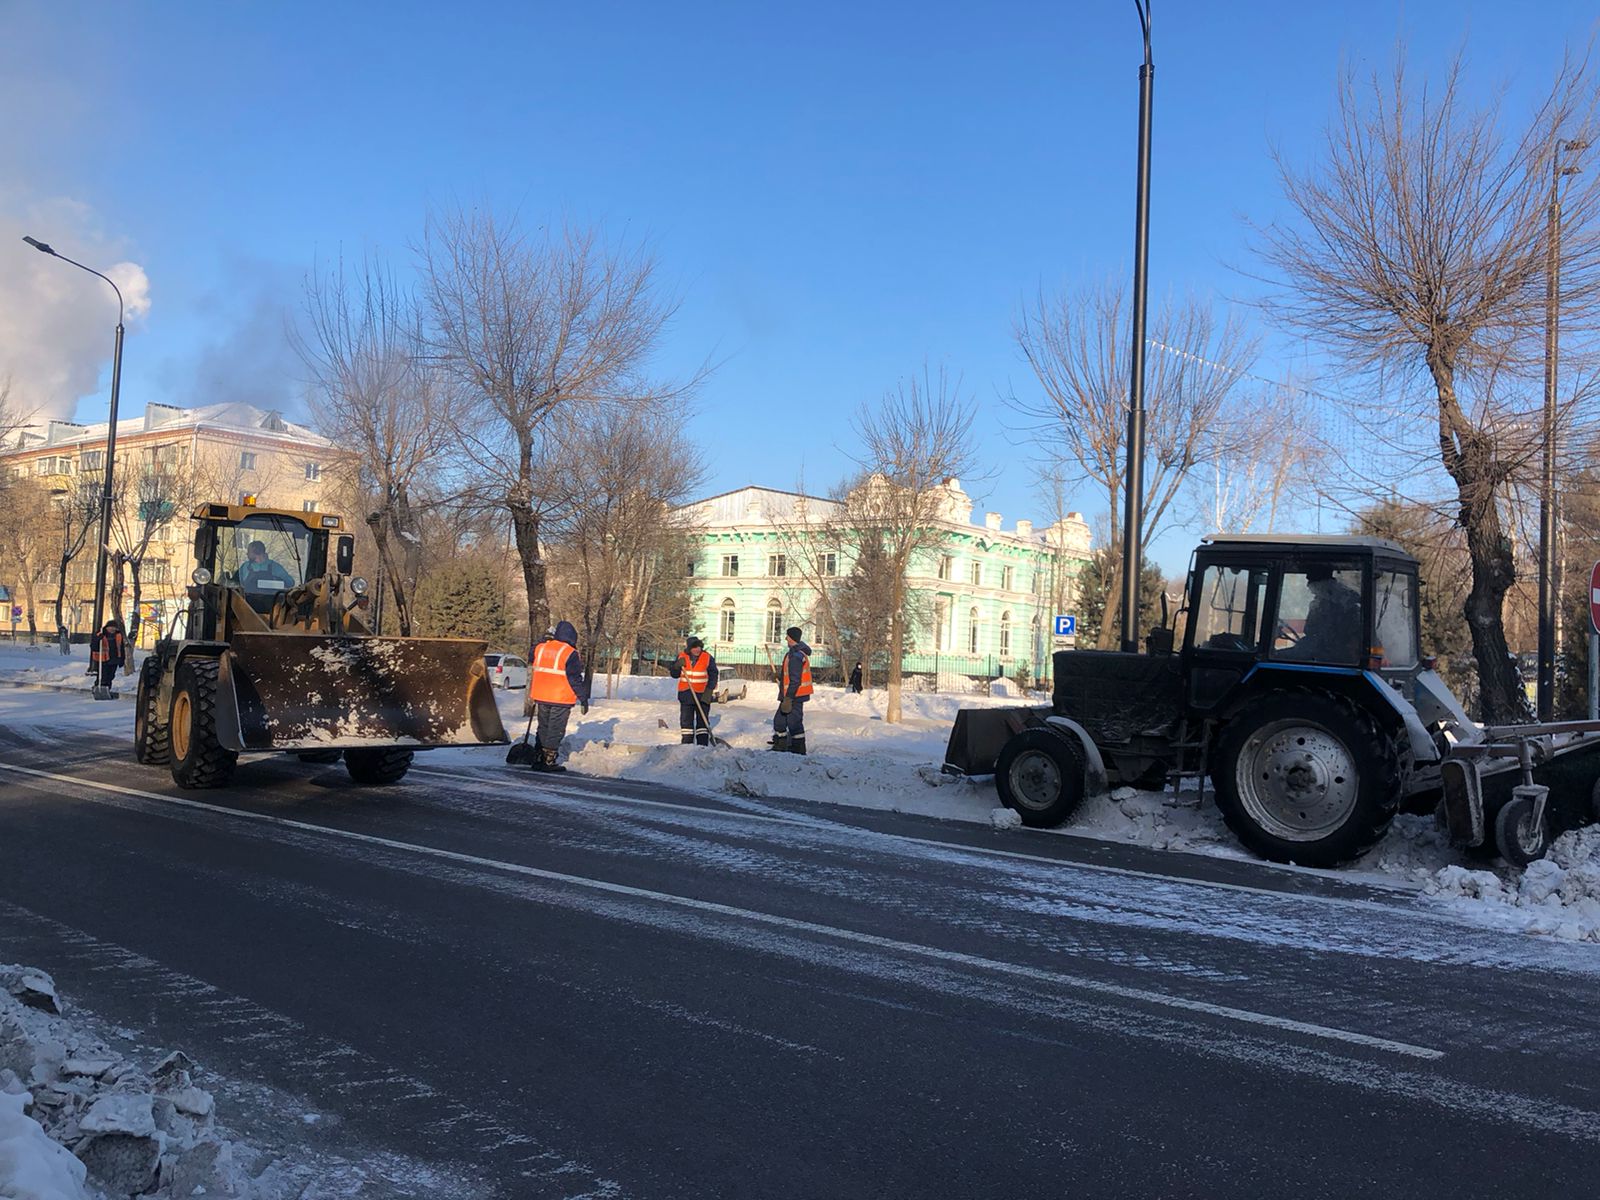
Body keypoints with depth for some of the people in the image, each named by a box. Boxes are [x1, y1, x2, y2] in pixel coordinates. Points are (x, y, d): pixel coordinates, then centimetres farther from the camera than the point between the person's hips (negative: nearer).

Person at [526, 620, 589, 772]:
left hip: (541, 697, 6)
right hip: (561, 699, -6)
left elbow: (533, 673, 17)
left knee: (543, 729, 16)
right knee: (556, 731, 2)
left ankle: (538, 759, 18)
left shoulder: (540, 648, 7)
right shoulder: (570, 653, -12)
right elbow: (575, 679, -11)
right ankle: (548, 761, 3)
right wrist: (584, 699, -6)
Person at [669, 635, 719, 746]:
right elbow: (675, 674, 7)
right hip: (686, 695, 2)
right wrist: (678, 666, -14)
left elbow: (713, 676, -2)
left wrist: (709, 691, -12)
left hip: (702, 695, -2)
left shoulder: (708, 658, -5)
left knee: (702, 720, -1)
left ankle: (703, 744, 1)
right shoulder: (682, 657, 1)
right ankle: (687, 744, 16)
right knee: (686, 720, 7)